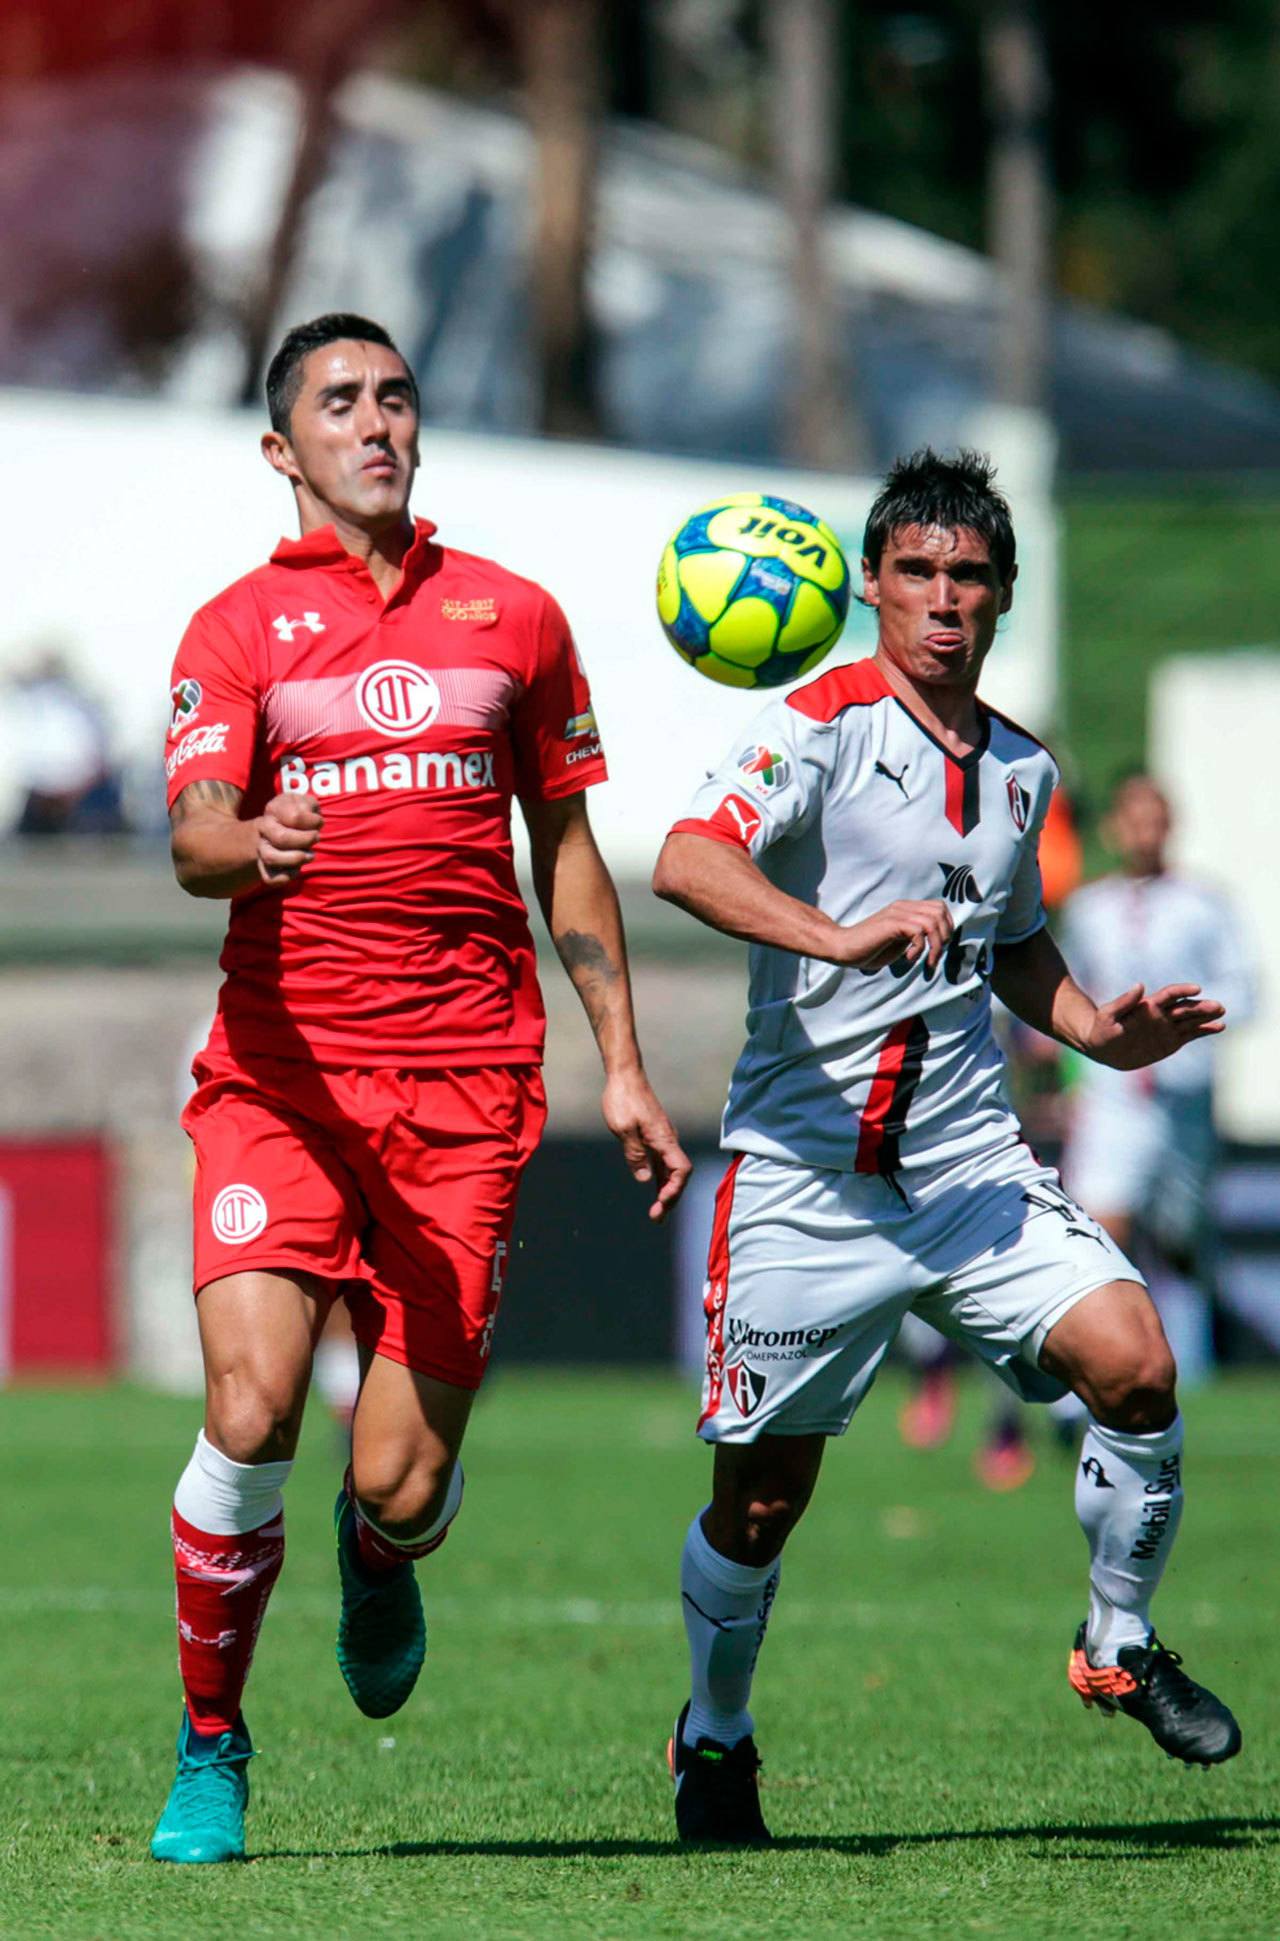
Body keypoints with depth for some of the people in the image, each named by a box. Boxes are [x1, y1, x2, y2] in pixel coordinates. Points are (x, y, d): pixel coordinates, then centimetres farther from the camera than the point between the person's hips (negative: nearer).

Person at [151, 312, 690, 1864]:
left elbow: (567, 853, 20)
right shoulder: (238, 628, 5)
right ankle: (208, 1747, 2)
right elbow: (193, 838, -9)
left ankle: (378, 1565, 34)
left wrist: (621, 1065, 15)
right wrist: (250, 846, -34)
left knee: (400, 1483, -6)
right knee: (250, 1413, -19)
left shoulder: (511, 617, 14)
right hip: (279, 1075, -1)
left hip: (466, 1086, 1)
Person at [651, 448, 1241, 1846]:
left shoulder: (1021, 769, 11)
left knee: (1133, 1364, -16)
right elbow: (688, 861, -27)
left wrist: (1100, 1029, 10)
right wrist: (838, 936, -41)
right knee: (759, 1503, 2)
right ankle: (714, 1741, 29)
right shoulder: (822, 725, -9)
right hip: (806, 1171, -4)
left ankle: (1119, 1649, 6)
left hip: (971, 1160, 4)